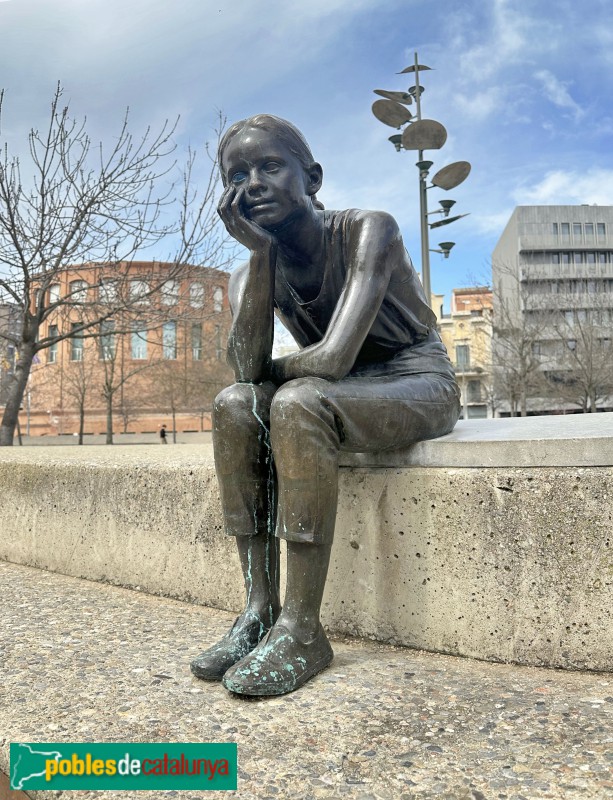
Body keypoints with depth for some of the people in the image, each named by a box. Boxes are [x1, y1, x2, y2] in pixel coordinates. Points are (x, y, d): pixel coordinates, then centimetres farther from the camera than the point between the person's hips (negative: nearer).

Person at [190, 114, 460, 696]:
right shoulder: (249, 273, -1)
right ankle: (259, 610, -17)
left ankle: (301, 630, -27)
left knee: (297, 400, -33)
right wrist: (261, 252, -22)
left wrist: (270, 372, -12)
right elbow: (246, 368, -20)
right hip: (335, 399, 6)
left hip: (420, 386, -5)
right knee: (234, 406, -19)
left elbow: (333, 358, -32)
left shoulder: (369, 231, -19)